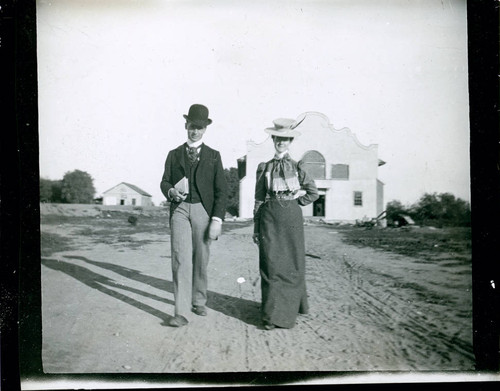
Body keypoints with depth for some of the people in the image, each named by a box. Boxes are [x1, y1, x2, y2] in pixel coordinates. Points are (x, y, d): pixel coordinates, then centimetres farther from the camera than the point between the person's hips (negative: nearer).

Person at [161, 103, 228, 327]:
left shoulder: (213, 156, 8)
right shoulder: (174, 154, 13)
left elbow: (221, 190, 2)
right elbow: (164, 181, 12)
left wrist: (217, 219, -8)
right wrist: (170, 191, -13)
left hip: (203, 210, 0)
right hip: (180, 209, 0)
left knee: (201, 259, 9)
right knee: (181, 258, -11)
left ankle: (198, 301, 30)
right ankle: (182, 312, -10)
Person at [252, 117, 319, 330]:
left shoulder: (297, 167, 8)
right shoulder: (264, 167, 8)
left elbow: (313, 192, 13)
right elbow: (259, 199, 8)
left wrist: (293, 201, 5)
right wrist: (256, 228, 6)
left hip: (292, 218, 0)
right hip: (270, 218, 0)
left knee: (292, 263, 4)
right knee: (271, 263, -3)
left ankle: (290, 309, 18)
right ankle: (272, 314, 4)